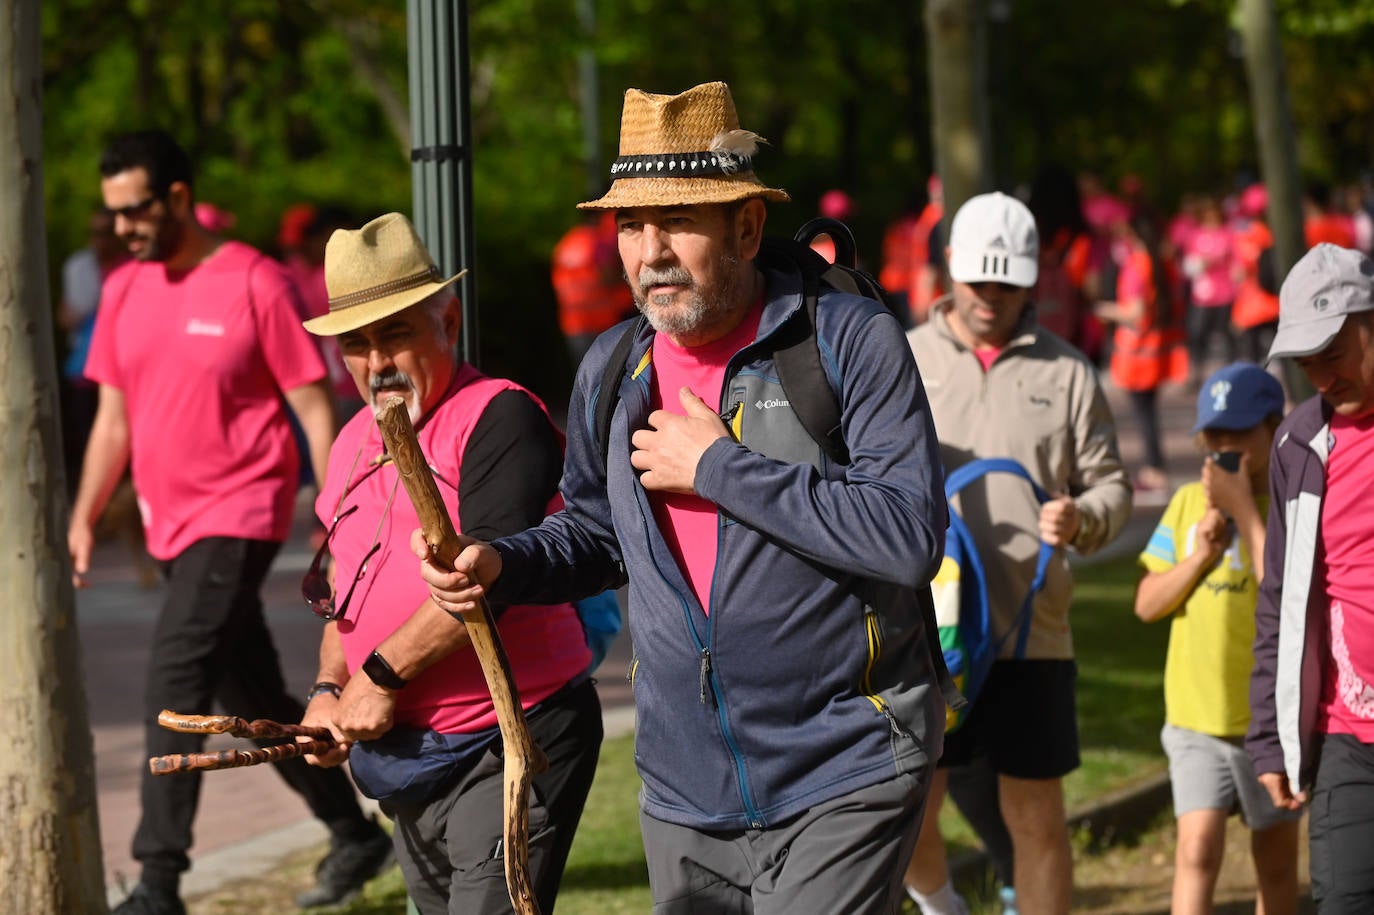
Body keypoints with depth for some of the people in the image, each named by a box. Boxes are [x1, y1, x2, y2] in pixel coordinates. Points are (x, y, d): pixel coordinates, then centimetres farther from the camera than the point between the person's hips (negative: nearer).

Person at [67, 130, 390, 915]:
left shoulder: (255, 283, -11)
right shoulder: (125, 291, 8)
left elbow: (314, 406, -9)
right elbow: (114, 417, 15)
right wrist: (83, 520, 9)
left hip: (239, 516, -7)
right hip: (173, 520, 8)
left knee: (176, 678, -19)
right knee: (253, 697, 15)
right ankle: (356, 835, 31)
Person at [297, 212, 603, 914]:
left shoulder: (498, 418, -11)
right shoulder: (354, 445, 16)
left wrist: (382, 676, -16)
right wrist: (329, 690, 7)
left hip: (507, 750, -8)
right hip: (407, 762, 8)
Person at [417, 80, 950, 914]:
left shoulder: (850, 340, -12)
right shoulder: (611, 373, 6)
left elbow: (911, 537, -22)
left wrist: (720, 468, -18)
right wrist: (500, 566, 0)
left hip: (841, 785, -6)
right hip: (687, 800, 6)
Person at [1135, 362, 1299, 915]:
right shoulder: (1189, 502, 5)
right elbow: (1147, 604, 5)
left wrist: (1243, 509, -21)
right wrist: (1201, 554, -11)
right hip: (1197, 715, 2)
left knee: (1275, 858, 12)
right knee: (1198, 847, -11)